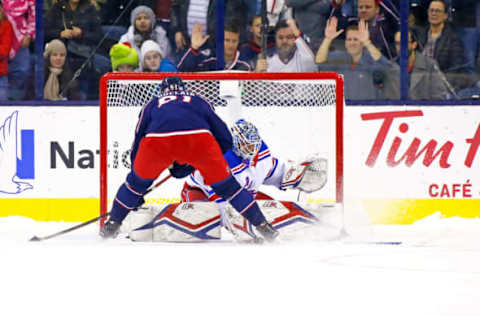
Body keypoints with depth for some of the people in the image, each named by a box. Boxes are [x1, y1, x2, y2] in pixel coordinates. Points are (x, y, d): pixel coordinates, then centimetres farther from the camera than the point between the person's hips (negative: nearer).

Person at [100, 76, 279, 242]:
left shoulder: (152, 105, 38)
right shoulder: (198, 101, 38)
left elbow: (138, 141, 37)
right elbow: (225, 139, 31)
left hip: (157, 139, 0)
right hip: (198, 137, 0)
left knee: (137, 181, 27)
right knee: (225, 184, 16)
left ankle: (112, 225, 29)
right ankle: (262, 225, 16)